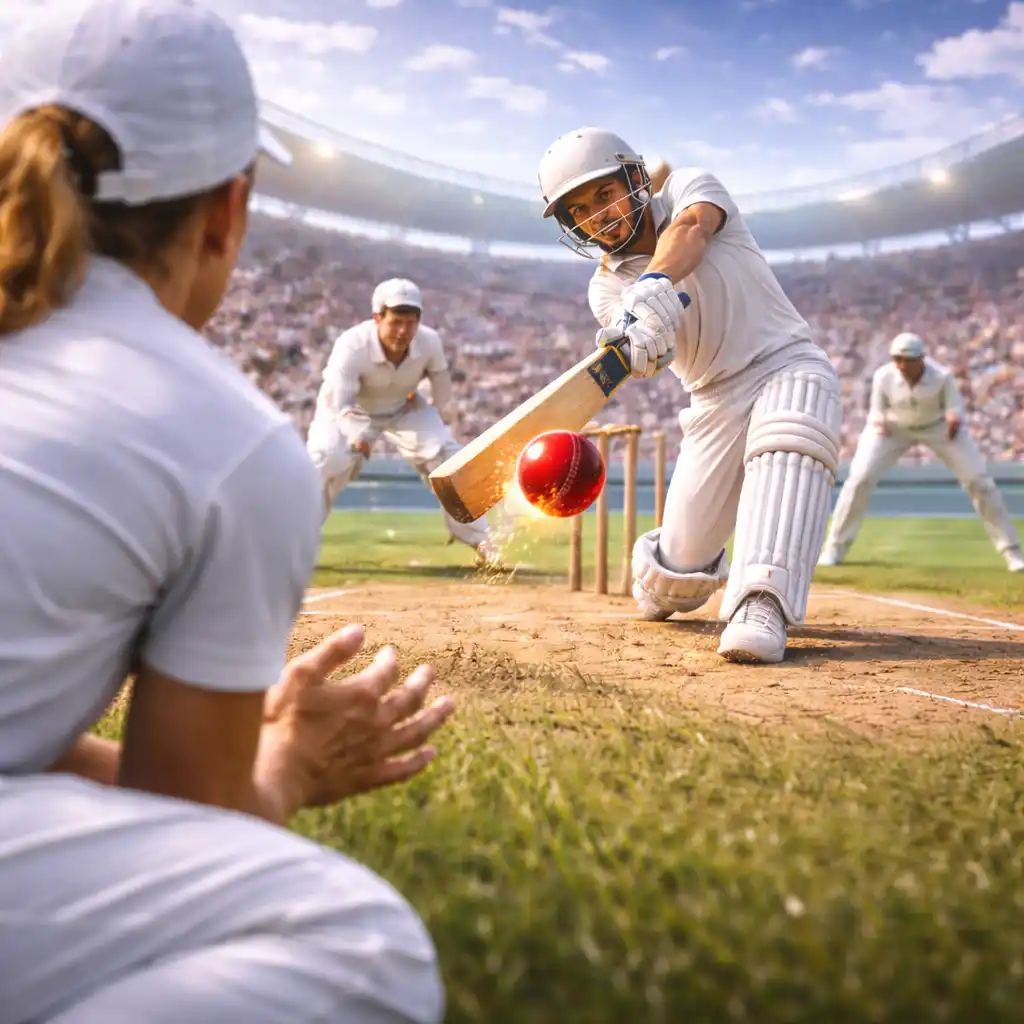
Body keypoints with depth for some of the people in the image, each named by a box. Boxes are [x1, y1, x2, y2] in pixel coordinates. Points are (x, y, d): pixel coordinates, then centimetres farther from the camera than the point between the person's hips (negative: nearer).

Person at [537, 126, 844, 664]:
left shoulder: (688, 187, -4)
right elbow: (642, 352, -20)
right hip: (716, 401, 3)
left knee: (788, 438, -40)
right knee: (671, 582, -3)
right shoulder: (607, 288, 1)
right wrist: (637, 340, -45)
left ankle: (762, 605, -47)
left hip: (788, 364, -3)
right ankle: (664, 580, 33)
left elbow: (691, 227, -29)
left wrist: (653, 283, -49)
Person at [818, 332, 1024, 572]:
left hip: (938, 425, 0)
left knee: (979, 480, -7)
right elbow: (877, 410, -11)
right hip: (894, 426, 0)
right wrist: (879, 421, -34)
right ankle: (835, 549, 1)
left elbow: (954, 404, -15)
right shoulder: (883, 376, -26)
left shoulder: (942, 376, -29)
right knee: (860, 478, -15)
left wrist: (954, 417, -38)